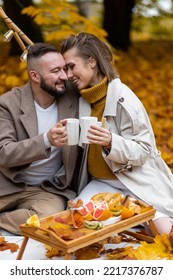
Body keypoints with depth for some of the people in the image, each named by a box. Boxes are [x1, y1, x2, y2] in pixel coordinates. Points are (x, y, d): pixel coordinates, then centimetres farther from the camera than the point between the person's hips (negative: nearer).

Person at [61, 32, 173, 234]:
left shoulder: (123, 98, -18)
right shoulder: (83, 98, 3)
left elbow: (143, 151, -17)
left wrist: (111, 142, -35)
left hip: (137, 184, -5)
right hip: (100, 183, 6)